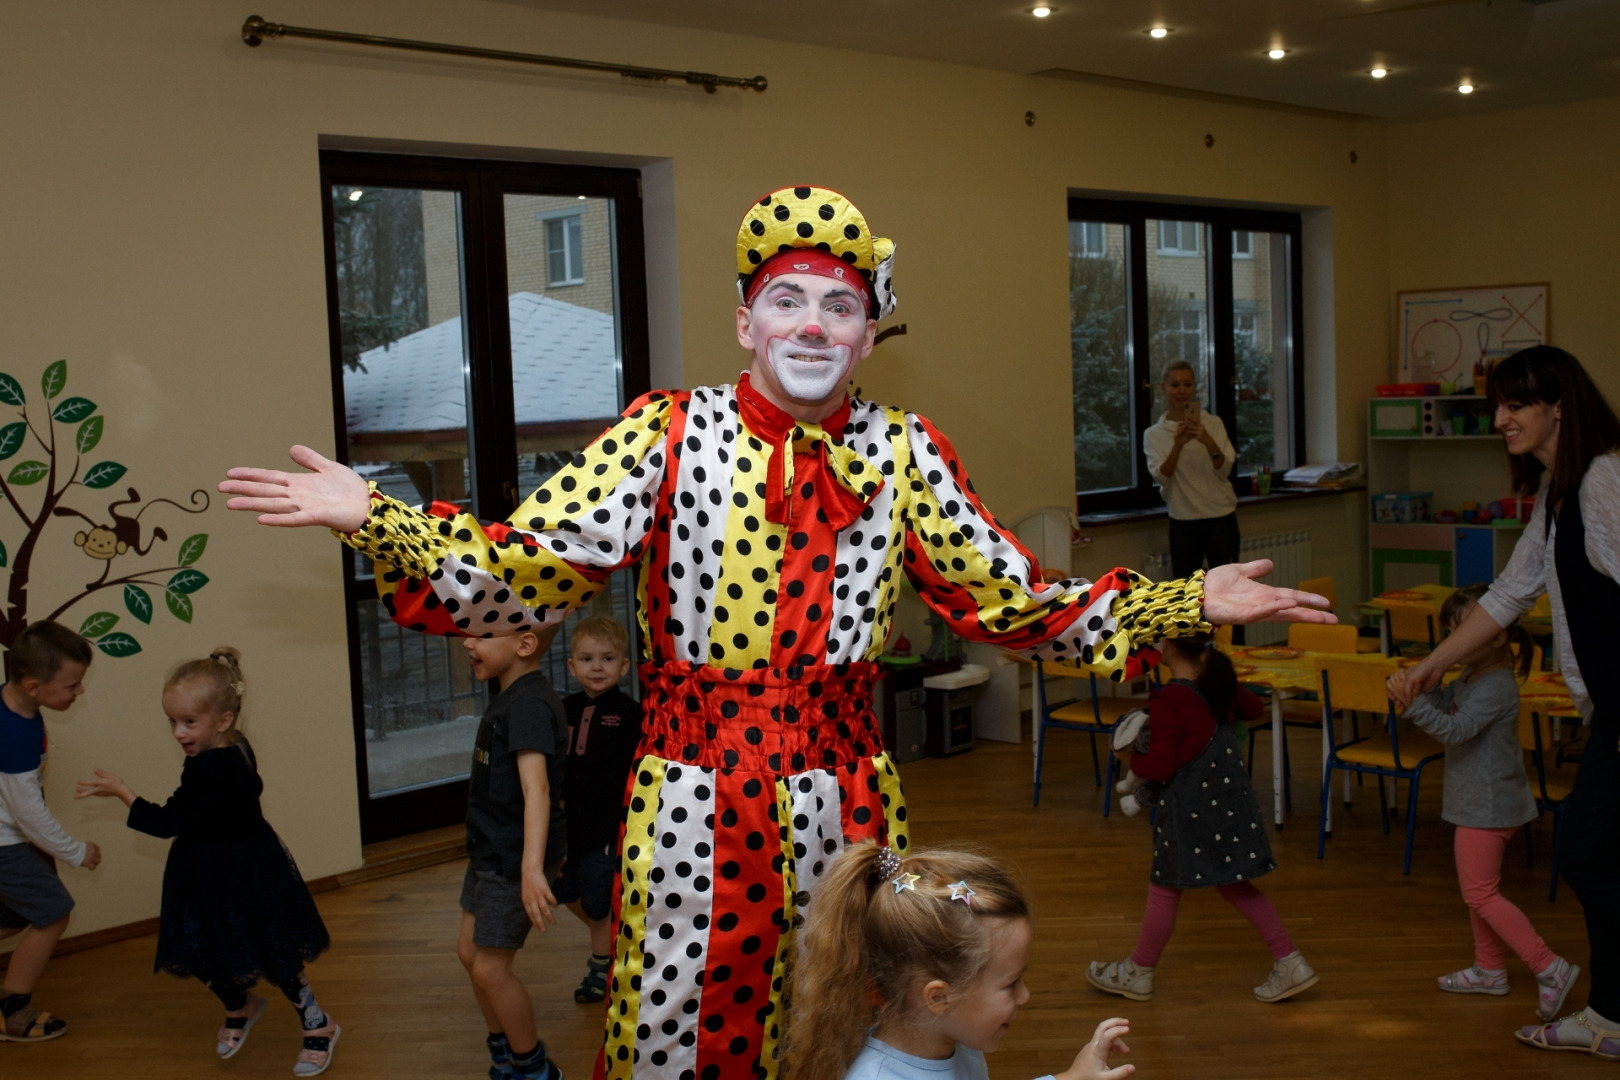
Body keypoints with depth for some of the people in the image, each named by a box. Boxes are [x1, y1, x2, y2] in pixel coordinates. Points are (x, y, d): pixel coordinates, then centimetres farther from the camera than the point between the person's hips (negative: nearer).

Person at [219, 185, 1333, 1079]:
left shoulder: (904, 452, 2)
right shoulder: (668, 432, -5)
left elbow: (1013, 600, 5)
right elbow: (529, 575, -12)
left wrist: (1193, 604, -1)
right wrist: (375, 519, -25)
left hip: (845, 800, 2)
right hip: (694, 796, -2)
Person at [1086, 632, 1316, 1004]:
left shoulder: (1166, 701, -20)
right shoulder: (1221, 685, 2)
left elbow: (1161, 766, -21)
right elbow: (1254, 709, 23)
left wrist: (1131, 760, -2)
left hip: (1189, 807, -7)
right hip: (1231, 802, 7)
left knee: (1164, 890, 8)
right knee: (1235, 887, 19)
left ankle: (1138, 974, 24)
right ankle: (1290, 963, 17)